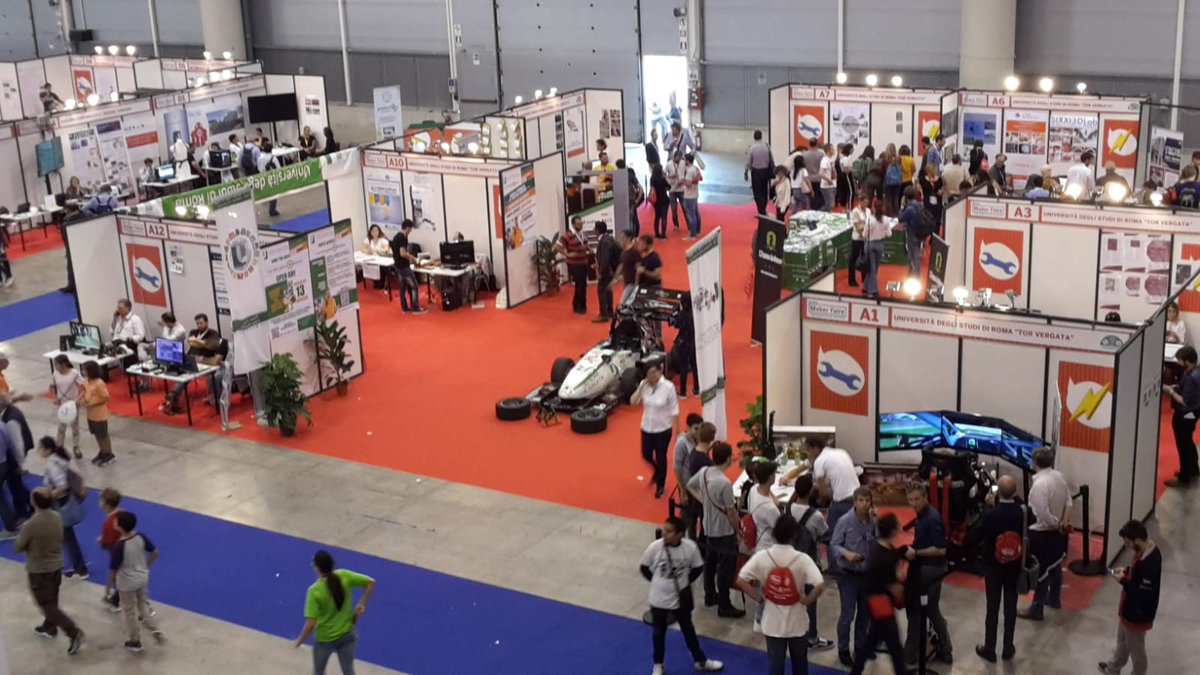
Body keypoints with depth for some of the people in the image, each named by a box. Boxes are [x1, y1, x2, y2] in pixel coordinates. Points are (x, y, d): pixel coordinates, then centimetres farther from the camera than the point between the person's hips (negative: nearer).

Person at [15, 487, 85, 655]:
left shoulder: (30, 525, -29)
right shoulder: (57, 518, -8)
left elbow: (17, 548, -14)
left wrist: (22, 536, 4)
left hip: (38, 571, -7)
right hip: (56, 566, 7)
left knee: (47, 605, 4)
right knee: (51, 601, 26)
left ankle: (74, 633, -6)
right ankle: (49, 628, 45)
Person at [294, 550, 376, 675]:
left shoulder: (315, 591, -28)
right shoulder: (344, 576, -16)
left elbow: (310, 624, -28)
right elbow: (371, 582, -7)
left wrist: (300, 641, -11)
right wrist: (361, 604, 0)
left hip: (325, 639, -3)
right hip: (347, 634, 3)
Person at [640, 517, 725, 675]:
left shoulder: (690, 547, -20)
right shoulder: (655, 547, -22)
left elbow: (698, 568, -1)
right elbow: (644, 567, -5)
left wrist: (685, 581, 0)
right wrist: (657, 582, -1)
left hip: (681, 598, 1)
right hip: (659, 599, -1)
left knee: (688, 630, 21)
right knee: (658, 633, 17)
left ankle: (700, 661, 39)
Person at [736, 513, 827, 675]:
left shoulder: (761, 557, -12)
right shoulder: (802, 559, -16)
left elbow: (741, 581, -14)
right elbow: (820, 586, -26)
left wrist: (759, 598, -3)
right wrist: (807, 601, -8)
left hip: (773, 623, 1)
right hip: (797, 623, -1)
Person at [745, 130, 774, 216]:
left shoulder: (751, 147, -15)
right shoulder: (767, 146, -6)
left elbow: (748, 162, -10)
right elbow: (771, 160, 0)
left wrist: (746, 173, 3)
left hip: (756, 172, -4)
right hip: (765, 171, 4)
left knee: (757, 193, 3)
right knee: (764, 191, 18)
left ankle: (762, 212, -2)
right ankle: (763, 211, 29)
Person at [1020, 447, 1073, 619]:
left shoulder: (1039, 484, -28)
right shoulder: (1059, 476, -1)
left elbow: (1042, 514, -29)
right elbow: (1068, 501, 5)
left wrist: (1056, 525, -13)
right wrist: (1064, 521, -2)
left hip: (1041, 533, -9)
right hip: (1056, 532, 9)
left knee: (1040, 570, 1)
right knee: (1055, 566, 23)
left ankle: (1036, 609, 9)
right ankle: (1053, 598, 41)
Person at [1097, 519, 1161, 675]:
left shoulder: (1149, 564, -38)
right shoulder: (1148, 547, -8)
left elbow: (1143, 594, -32)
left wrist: (1123, 581, -25)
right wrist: (1127, 570, -3)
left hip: (1138, 614, -10)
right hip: (1130, 609, 10)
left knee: (1135, 648, 15)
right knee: (1122, 639, 31)